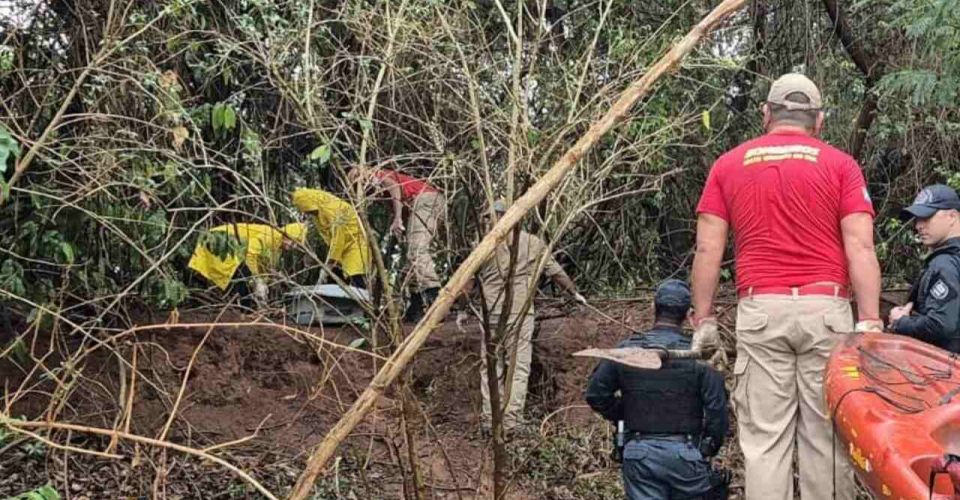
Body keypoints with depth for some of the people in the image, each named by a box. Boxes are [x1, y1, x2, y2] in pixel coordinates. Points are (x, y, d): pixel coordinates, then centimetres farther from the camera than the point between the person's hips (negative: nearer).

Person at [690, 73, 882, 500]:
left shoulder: (728, 165, 11)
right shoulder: (840, 164, 7)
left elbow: (707, 249, 6)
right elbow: (860, 248, -2)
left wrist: (703, 318, 10)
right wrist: (869, 322, -3)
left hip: (761, 311, 1)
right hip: (826, 308, -1)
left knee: (764, 437, 2)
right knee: (825, 435, 4)